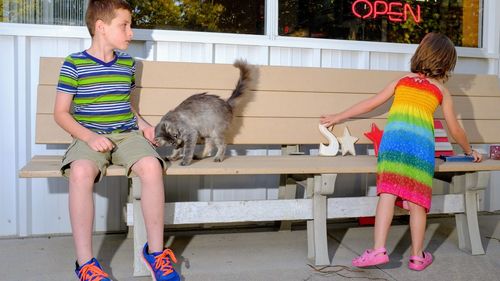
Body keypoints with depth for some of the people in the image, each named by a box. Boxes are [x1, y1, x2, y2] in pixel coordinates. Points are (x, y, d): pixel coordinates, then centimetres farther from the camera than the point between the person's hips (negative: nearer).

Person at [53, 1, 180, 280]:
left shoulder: (128, 63, 13)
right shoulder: (74, 63, 0)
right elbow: (61, 112, 1)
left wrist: (142, 124, 9)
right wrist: (89, 137, -14)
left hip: (127, 134, 3)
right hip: (90, 137, -3)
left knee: (151, 165, -31)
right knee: (81, 171, -37)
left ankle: (156, 251, -17)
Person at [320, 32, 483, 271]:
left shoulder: (401, 81, 25)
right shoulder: (442, 91, 22)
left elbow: (370, 104, 25)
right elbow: (455, 130, 27)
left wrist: (338, 118, 33)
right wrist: (469, 151, 45)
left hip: (393, 137, 1)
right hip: (422, 143, 0)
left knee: (388, 193, -5)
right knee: (417, 199, 5)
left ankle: (378, 250, -12)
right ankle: (417, 256, 16)